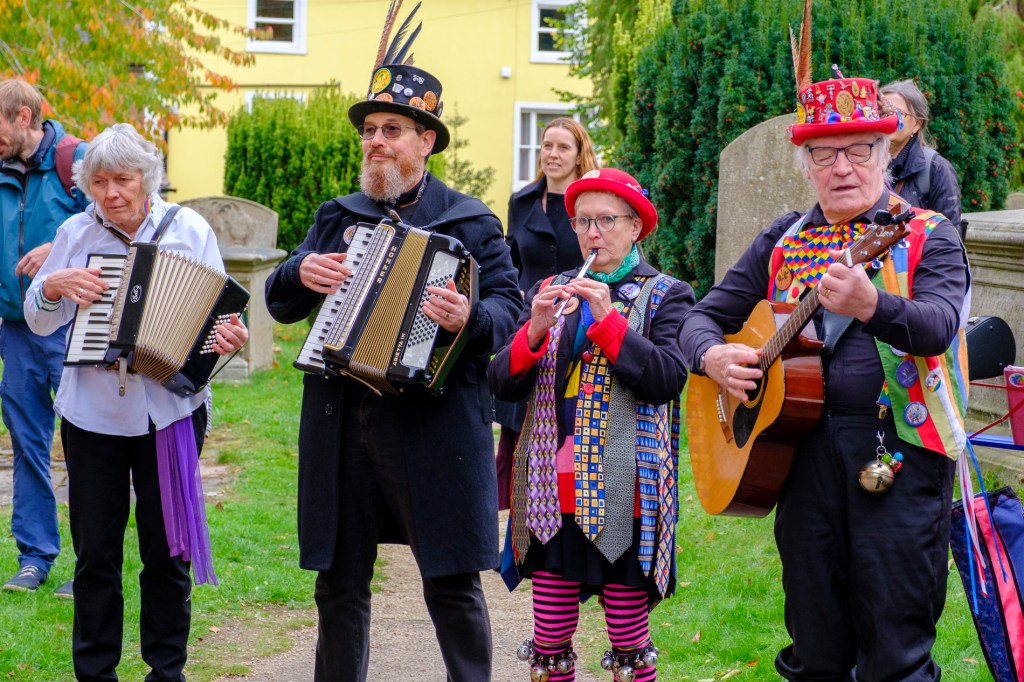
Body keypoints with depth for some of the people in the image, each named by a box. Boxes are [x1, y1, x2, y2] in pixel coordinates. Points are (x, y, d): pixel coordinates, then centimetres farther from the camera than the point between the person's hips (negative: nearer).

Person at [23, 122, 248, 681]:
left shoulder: (189, 230, 0)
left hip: (170, 411, -1)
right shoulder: (77, 232, 4)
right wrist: (54, 284, -11)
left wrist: (229, 337, -21)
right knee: (95, 552, 6)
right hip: (92, 413, 1)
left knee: (166, 552, 6)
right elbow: (40, 322, 10)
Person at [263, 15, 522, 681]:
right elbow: (281, 303, 15)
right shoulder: (337, 216, 15)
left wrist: (470, 318, -27)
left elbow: (510, 303, -6)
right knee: (340, 579, 11)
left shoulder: (469, 221, 2)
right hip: (341, 426, 4)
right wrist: (301, 275, -8)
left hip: (434, 424, -4)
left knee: (452, 580, 2)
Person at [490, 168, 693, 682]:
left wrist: (608, 320, -16)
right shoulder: (550, 292, 14)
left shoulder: (665, 296, 4)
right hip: (553, 495, 3)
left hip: (624, 497, -3)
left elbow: (668, 380, -11)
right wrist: (535, 330, -11)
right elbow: (502, 384, 7)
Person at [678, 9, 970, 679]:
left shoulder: (927, 236, 1)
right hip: (798, 443, 4)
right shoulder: (783, 241, 14)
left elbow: (939, 324, -18)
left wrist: (871, 305, -38)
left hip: (898, 452, -4)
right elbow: (705, 315, 16)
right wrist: (714, 355, -8)